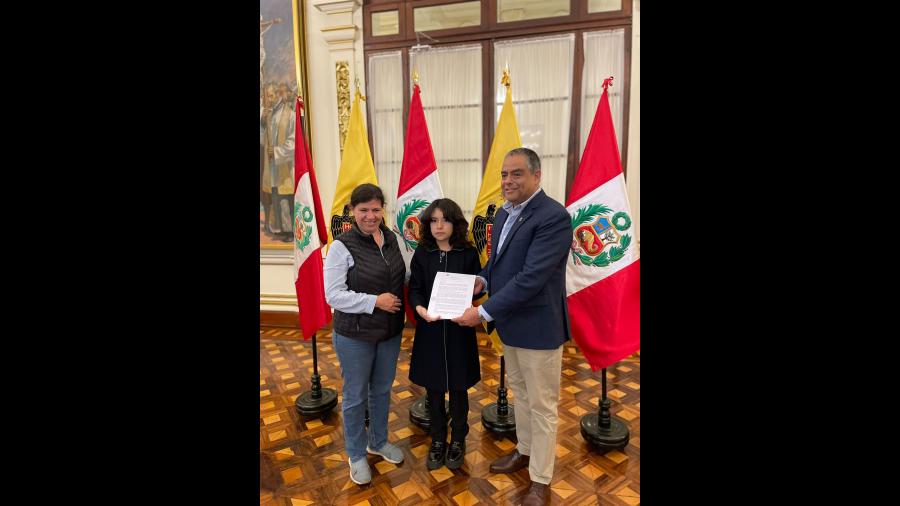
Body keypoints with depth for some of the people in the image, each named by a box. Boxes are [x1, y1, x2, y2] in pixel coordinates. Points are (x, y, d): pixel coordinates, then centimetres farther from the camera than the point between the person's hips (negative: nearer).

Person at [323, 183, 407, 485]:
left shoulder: (391, 238, 1)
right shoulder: (342, 246, -16)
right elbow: (333, 295, -18)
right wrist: (375, 301, -23)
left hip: (390, 332, 5)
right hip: (355, 335, -5)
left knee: (382, 390, 21)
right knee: (355, 395, 13)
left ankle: (378, 442, 45)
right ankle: (356, 455, 36)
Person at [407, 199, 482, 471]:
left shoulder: (468, 253, -4)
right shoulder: (422, 253, 0)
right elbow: (414, 289, -3)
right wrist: (420, 309, -23)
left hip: (459, 329, -1)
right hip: (429, 329, 1)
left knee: (458, 389, 13)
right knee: (434, 390, 14)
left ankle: (457, 441, 36)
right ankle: (437, 441, 36)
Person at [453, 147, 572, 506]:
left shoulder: (553, 217, -21)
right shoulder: (504, 212, 6)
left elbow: (531, 277, -28)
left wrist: (483, 312, -26)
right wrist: (483, 279, -4)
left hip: (538, 327, -8)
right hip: (510, 323, 8)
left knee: (541, 405, 10)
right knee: (520, 394, 25)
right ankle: (525, 451, 47)